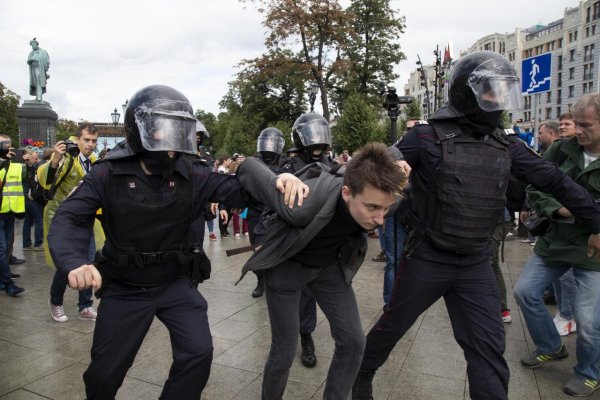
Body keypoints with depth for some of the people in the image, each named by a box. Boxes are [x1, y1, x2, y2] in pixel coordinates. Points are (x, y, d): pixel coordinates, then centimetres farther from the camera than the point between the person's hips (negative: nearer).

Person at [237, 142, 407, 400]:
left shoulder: (378, 197, -26)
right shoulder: (302, 202, -41)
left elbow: (383, 157, -4)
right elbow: (250, 166, -24)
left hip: (330, 264, 4)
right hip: (287, 265, -4)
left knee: (353, 341, 0)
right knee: (284, 352, 2)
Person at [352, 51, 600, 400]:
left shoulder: (505, 146, 2)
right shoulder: (427, 138, -14)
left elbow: (555, 180, 7)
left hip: (476, 264, 4)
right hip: (427, 258, -3)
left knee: (489, 348, 5)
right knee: (394, 326, 15)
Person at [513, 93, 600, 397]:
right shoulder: (561, 150, -2)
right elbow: (535, 190, 0)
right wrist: (557, 209, -18)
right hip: (554, 241, 5)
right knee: (525, 291, 8)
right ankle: (551, 348, 33)